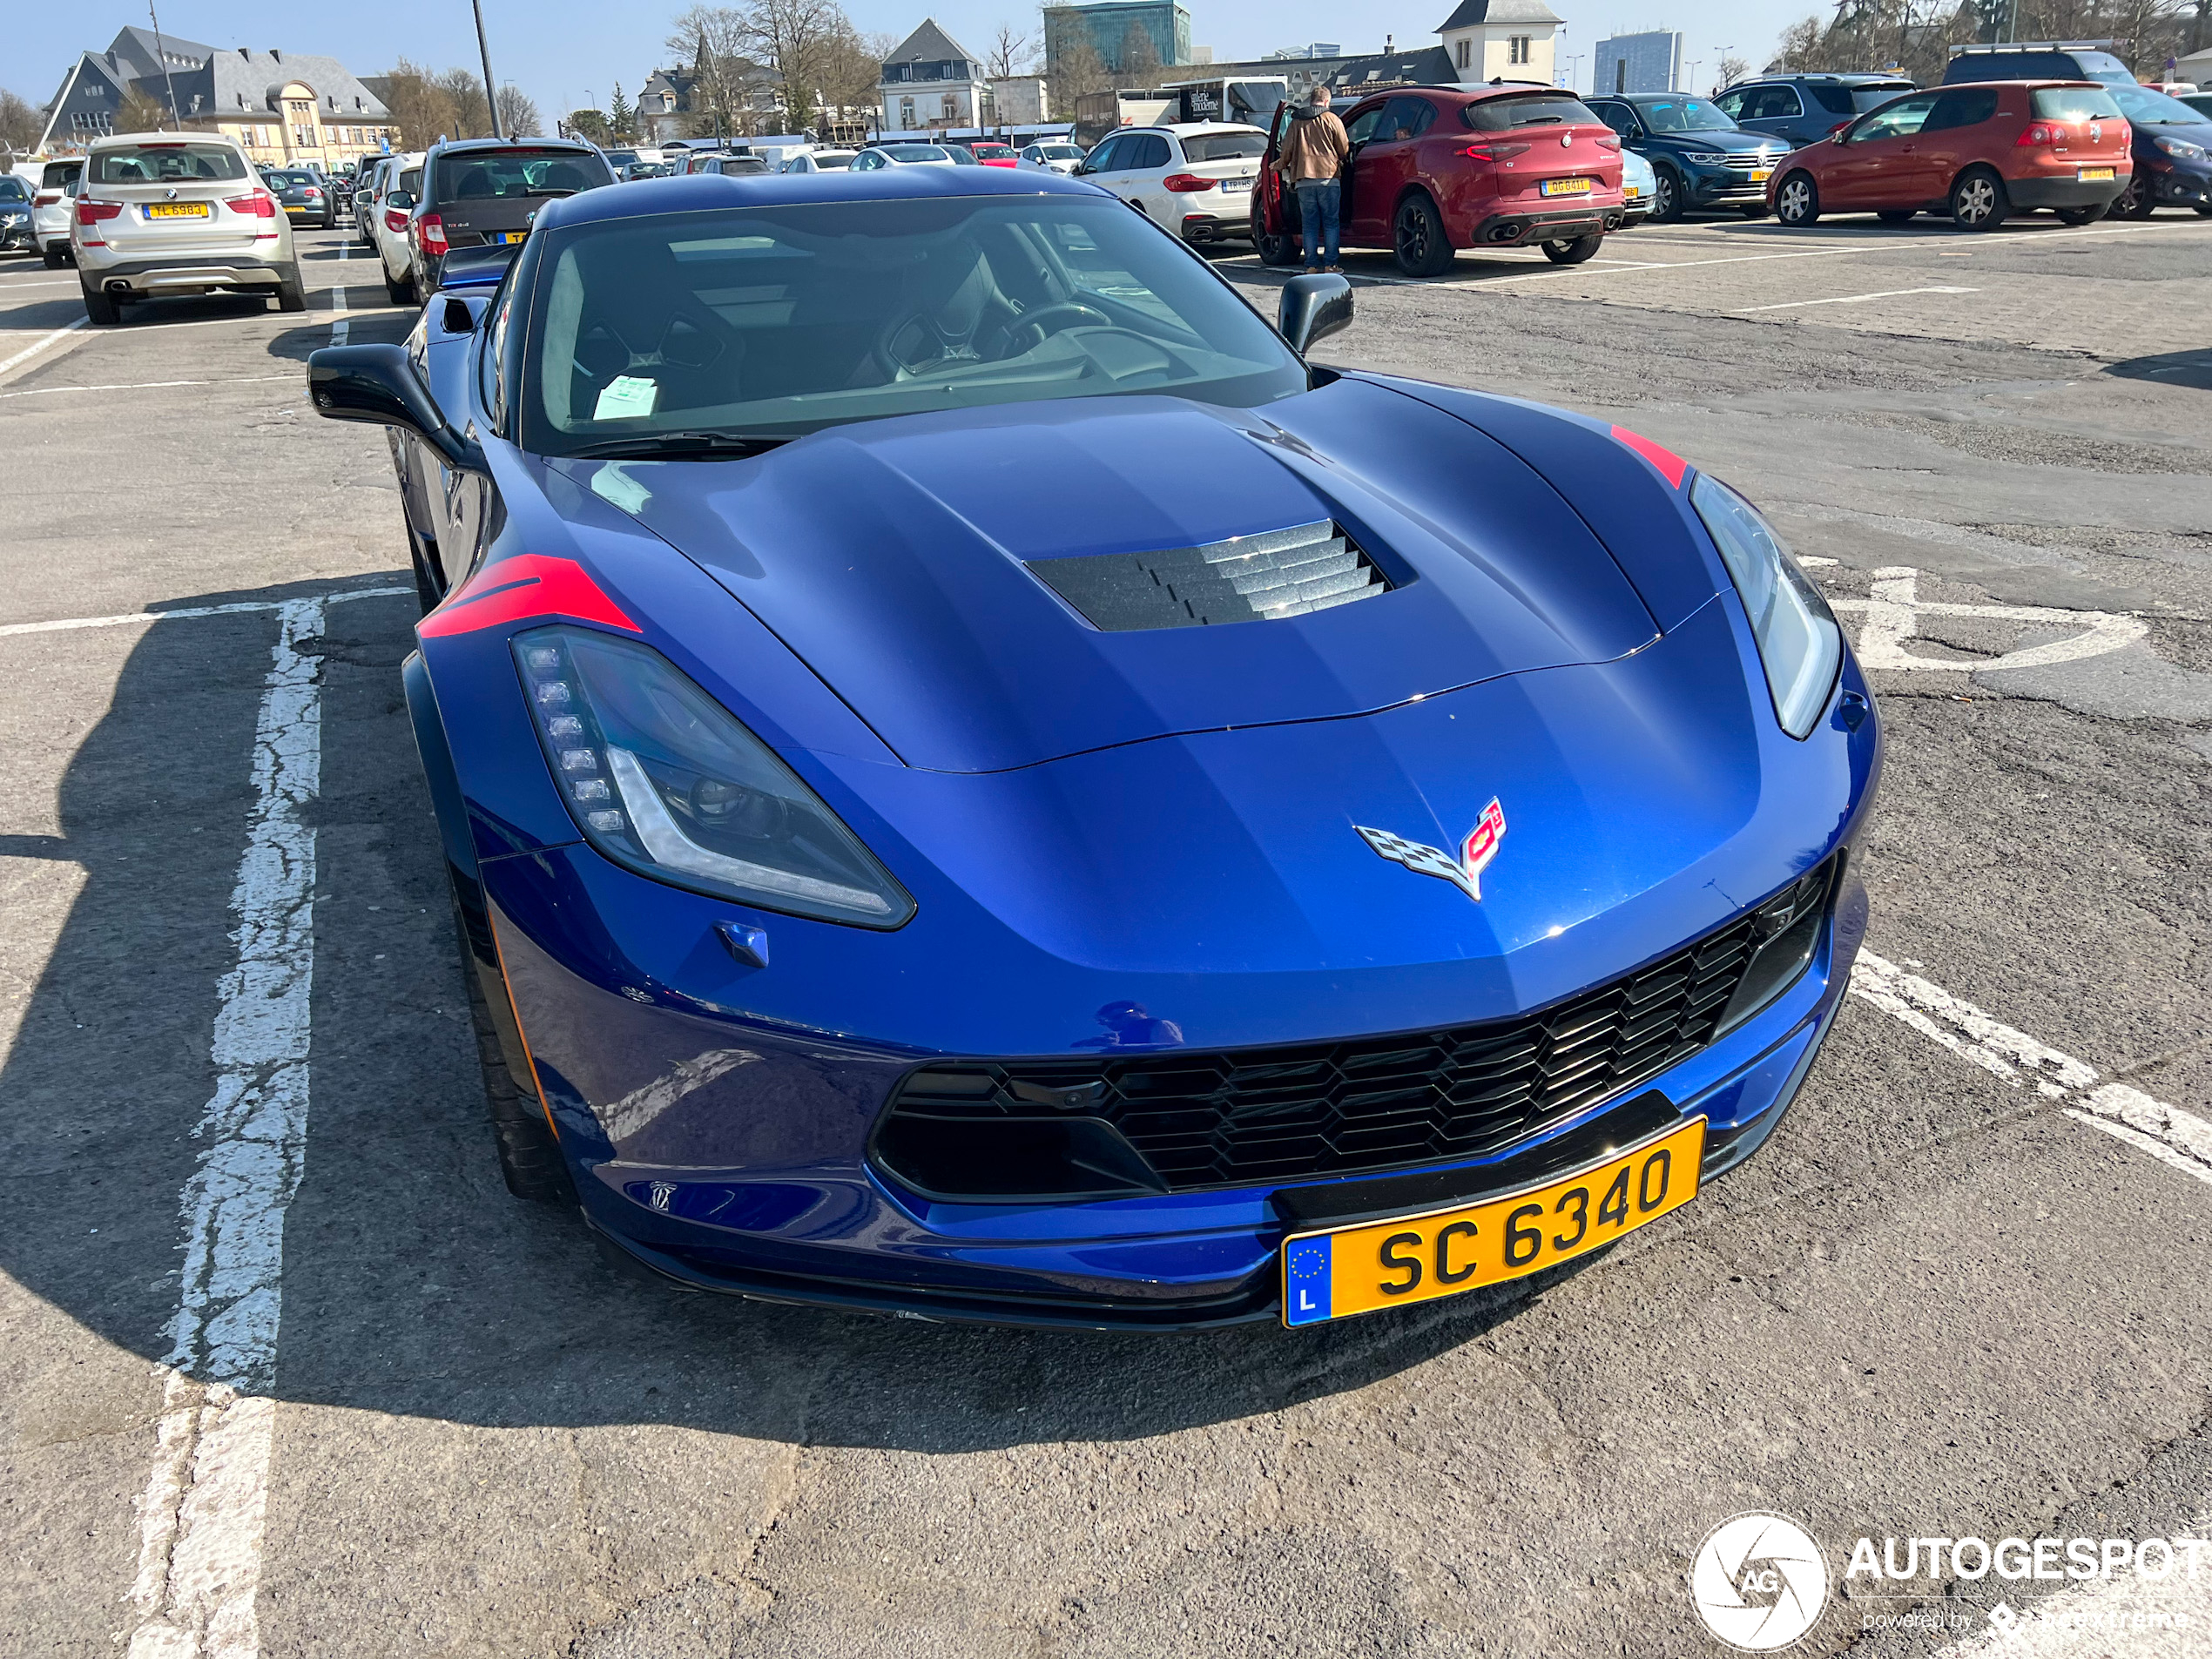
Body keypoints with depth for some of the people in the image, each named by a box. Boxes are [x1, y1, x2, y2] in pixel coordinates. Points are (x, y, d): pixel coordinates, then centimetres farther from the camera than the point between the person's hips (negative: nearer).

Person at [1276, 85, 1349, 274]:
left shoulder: (1296, 122, 9)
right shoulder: (1332, 120, 2)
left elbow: (1287, 151, 12)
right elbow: (1344, 150, 6)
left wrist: (1279, 165, 33)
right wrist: (1340, 162, 28)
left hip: (1303, 180, 2)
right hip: (1329, 177, -2)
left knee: (1309, 224, 7)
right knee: (1331, 222, 4)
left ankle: (1312, 264, 3)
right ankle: (1330, 263, -1)